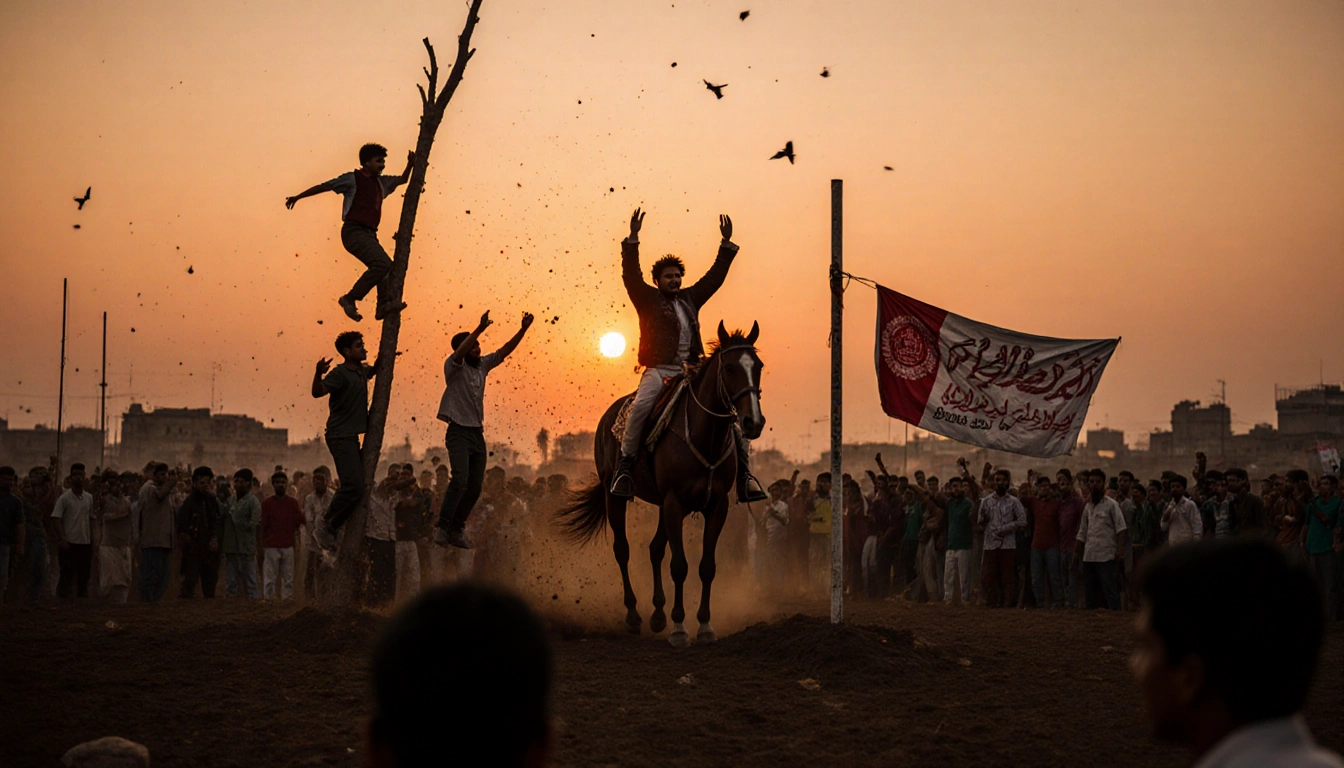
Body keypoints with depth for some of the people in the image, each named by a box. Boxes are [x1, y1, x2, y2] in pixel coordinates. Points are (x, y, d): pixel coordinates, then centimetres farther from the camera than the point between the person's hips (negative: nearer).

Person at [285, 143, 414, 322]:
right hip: (354, 231, -8)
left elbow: (402, 180, 35)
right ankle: (350, 299, -18)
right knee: (383, 263, -23)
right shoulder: (353, 178, 0)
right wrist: (298, 197, 0)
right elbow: (324, 186, 1)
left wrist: (410, 165, 16)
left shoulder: (381, 182, 19)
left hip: (369, 234, 8)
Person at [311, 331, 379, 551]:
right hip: (340, 436, -10)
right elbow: (318, 392, -26)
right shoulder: (340, 373, -13)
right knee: (353, 486, -20)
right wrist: (319, 374, -42)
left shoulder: (361, 371, 13)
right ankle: (325, 525, -9)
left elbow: (372, 371, 37)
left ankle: (330, 527, 19)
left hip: (352, 436, 10)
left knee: (358, 487, 13)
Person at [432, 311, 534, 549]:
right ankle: (442, 528, -19)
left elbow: (505, 351, 10)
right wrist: (481, 328, -36)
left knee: (475, 487, 4)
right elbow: (460, 352, -26)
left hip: (477, 433, 7)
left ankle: (457, 530, 13)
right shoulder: (453, 366, -6)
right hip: (459, 432, -7)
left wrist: (523, 329, -2)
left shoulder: (482, 365, 11)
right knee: (460, 479, -22)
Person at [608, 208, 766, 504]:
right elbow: (631, 275, -4)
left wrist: (727, 244, 15)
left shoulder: (690, 299, 20)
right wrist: (632, 238, -14)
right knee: (641, 405, -33)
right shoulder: (648, 299, 8)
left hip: (690, 369, 4)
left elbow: (715, 277, 22)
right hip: (659, 370, -4)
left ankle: (744, 474, -6)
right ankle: (625, 463, -22)